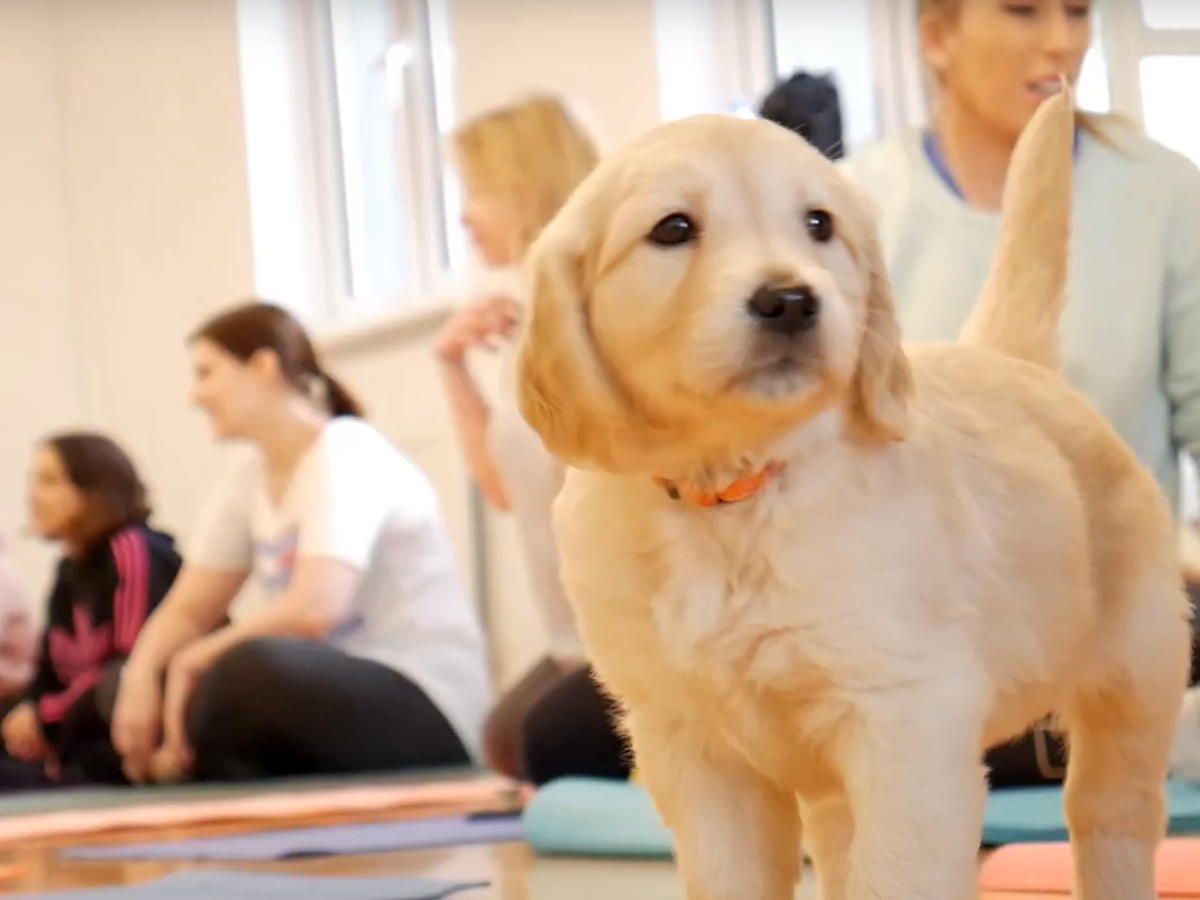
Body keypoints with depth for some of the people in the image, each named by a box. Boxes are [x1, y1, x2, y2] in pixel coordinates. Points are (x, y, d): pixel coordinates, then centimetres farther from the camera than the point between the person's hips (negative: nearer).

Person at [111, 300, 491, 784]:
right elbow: (190, 608, 9)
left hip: (428, 711, -8)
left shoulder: (347, 454, -14)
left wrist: (193, 660, -18)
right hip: (337, 689, 8)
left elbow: (314, 609, -27)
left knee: (249, 671, -34)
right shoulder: (245, 481, 10)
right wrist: (140, 676, -11)